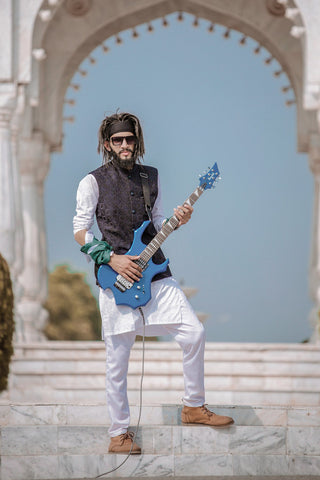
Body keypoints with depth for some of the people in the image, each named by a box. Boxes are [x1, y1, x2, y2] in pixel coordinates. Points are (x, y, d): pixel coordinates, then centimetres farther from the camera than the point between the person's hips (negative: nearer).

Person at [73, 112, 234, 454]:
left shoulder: (151, 176, 12)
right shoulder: (94, 182, -2)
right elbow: (80, 231, -1)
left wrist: (177, 220, -2)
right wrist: (111, 258, -12)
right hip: (116, 278, -4)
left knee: (194, 333, -5)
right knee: (117, 362, -1)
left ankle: (193, 407, 12)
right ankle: (119, 433, 11)